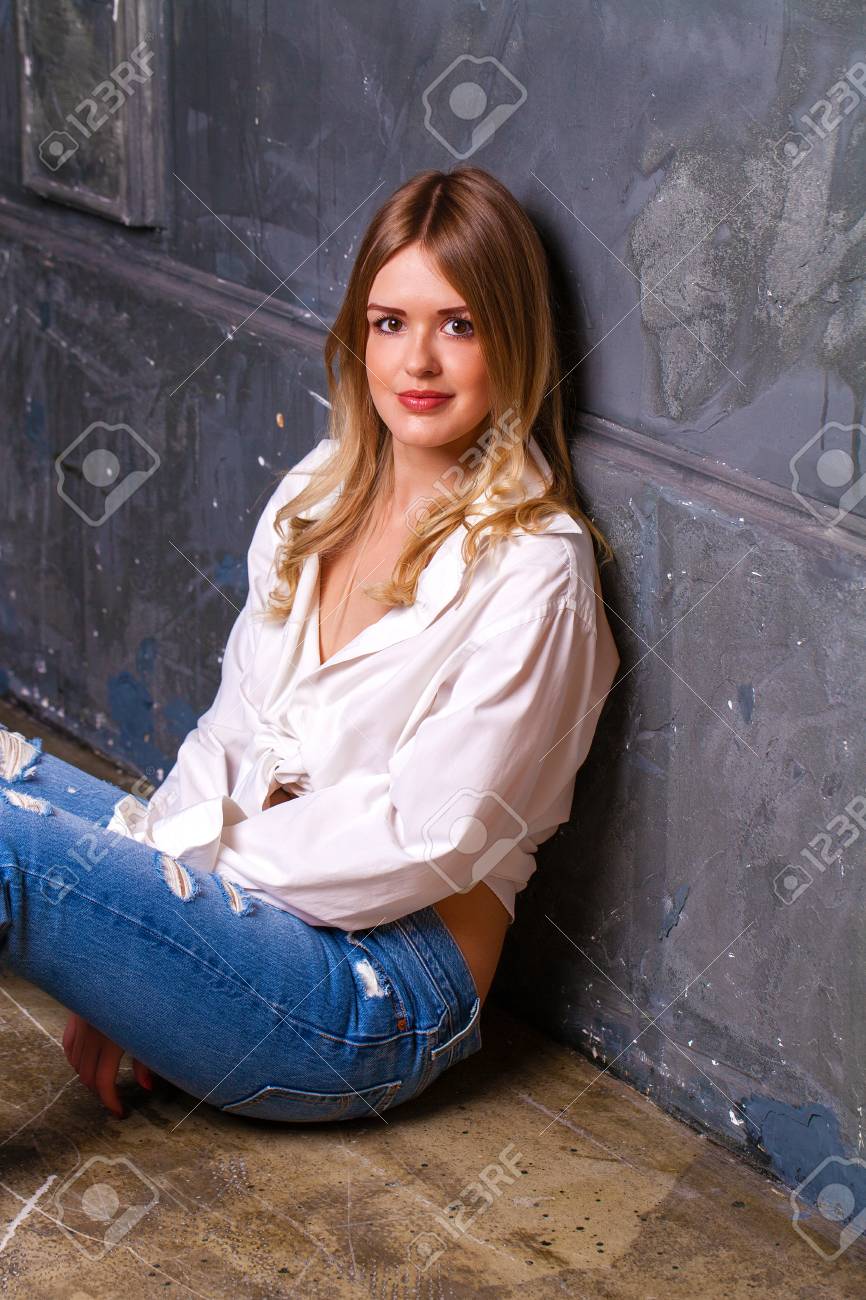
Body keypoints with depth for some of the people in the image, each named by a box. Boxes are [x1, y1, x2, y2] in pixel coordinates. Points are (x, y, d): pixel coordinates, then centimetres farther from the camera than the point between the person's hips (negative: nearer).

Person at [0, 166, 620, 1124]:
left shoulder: (532, 567, -12)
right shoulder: (318, 493, 10)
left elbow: (426, 838, -15)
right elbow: (230, 732, 9)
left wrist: (188, 866, -11)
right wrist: (123, 959, -1)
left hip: (379, 983, -7)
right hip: (246, 893, 7)